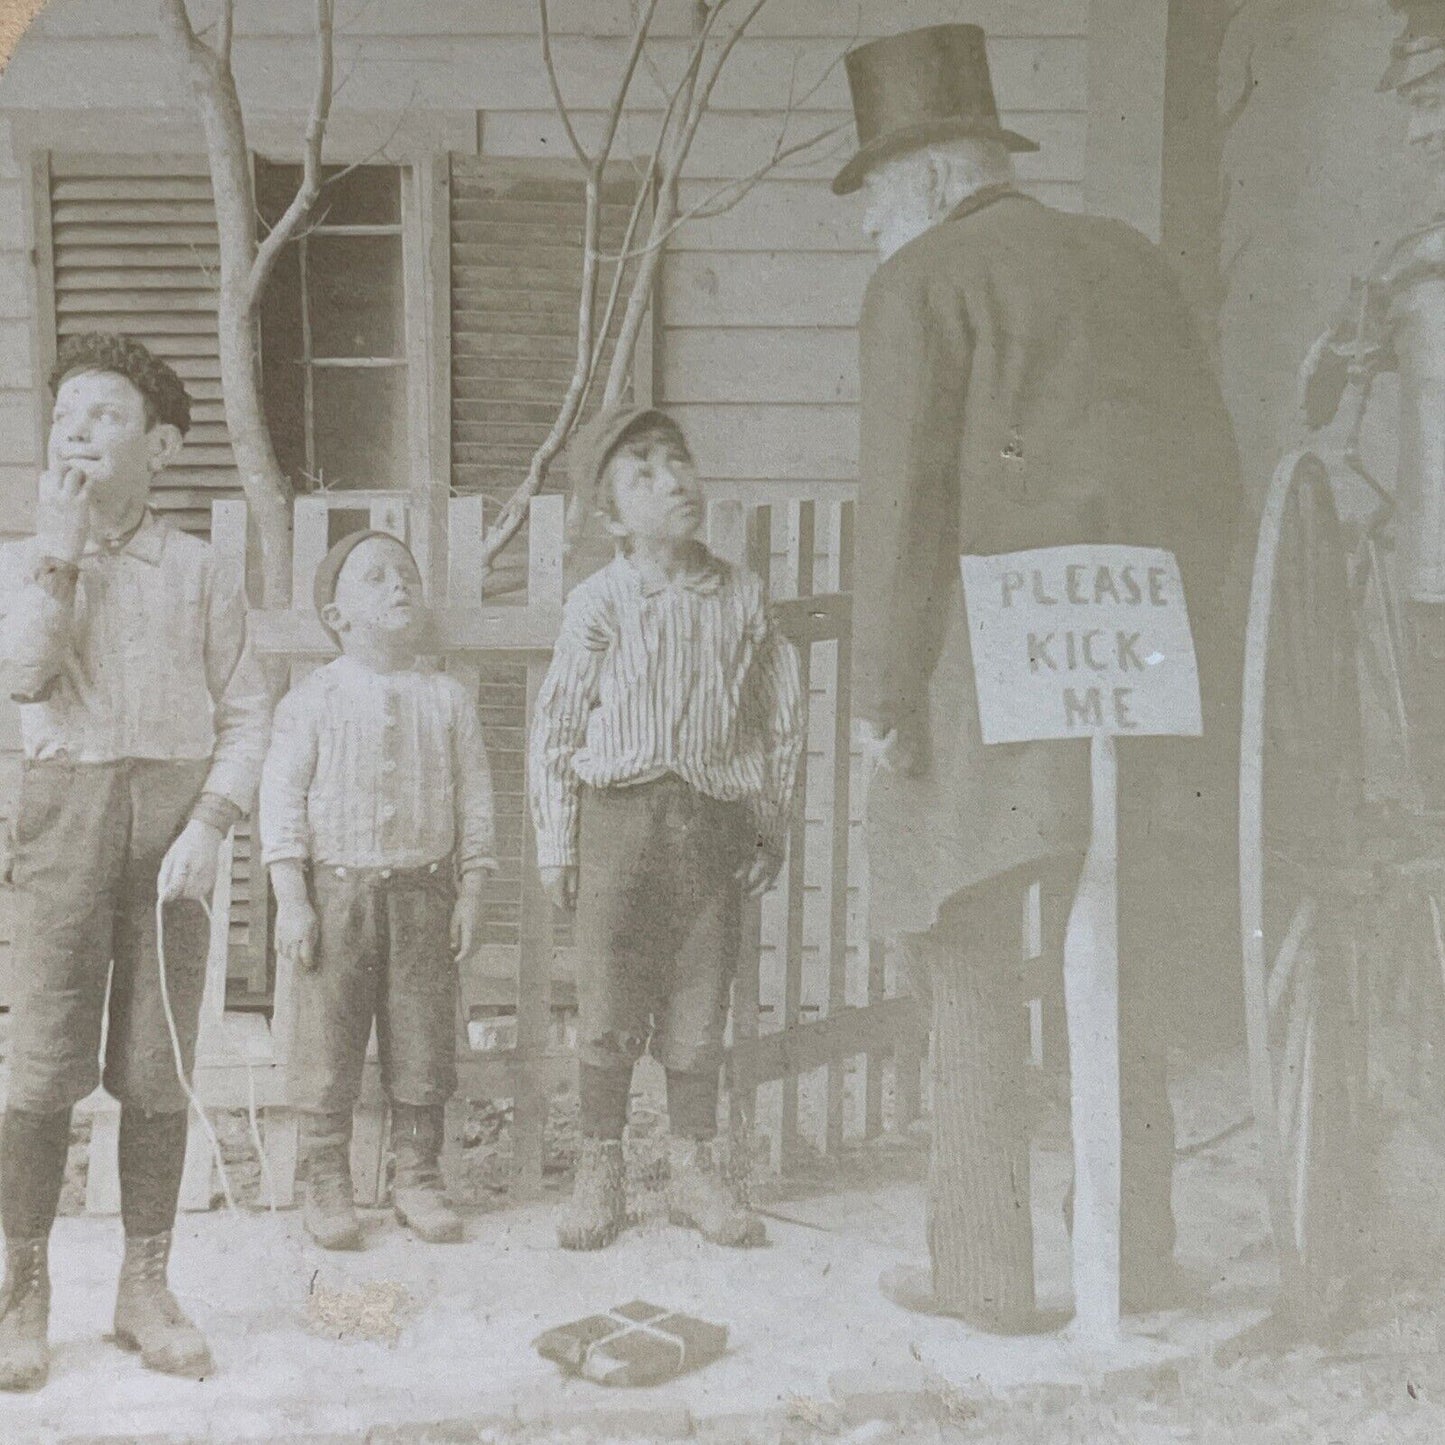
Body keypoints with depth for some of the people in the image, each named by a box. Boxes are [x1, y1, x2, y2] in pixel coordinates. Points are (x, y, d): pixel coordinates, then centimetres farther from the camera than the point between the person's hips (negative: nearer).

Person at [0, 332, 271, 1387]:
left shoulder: (198, 571, 7)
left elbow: (247, 713, 2)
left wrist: (209, 824, -11)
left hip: (174, 811, 0)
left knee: (159, 1067, 3)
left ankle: (146, 1288, 16)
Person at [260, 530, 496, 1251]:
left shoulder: (447, 699, 7)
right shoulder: (313, 698, 0)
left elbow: (474, 799, 7)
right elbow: (282, 799, -2)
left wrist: (471, 896, 2)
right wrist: (291, 900, -9)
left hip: (425, 890, 2)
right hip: (337, 889, -2)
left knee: (423, 1042, 6)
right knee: (327, 1043, 3)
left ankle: (418, 1179, 21)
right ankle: (327, 1185, 17)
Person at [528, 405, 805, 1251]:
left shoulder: (741, 597, 5)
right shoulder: (600, 603, -1)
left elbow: (783, 716, 10)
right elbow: (556, 727, 2)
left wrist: (772, 828, 7)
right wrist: (556, 841, -1)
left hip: (714, 820, 2)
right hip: (617, 814, -1)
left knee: (701, 1006, 7)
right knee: (609, 1005, 2)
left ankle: (694, 1169, 23)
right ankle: (601, 1169, 18)